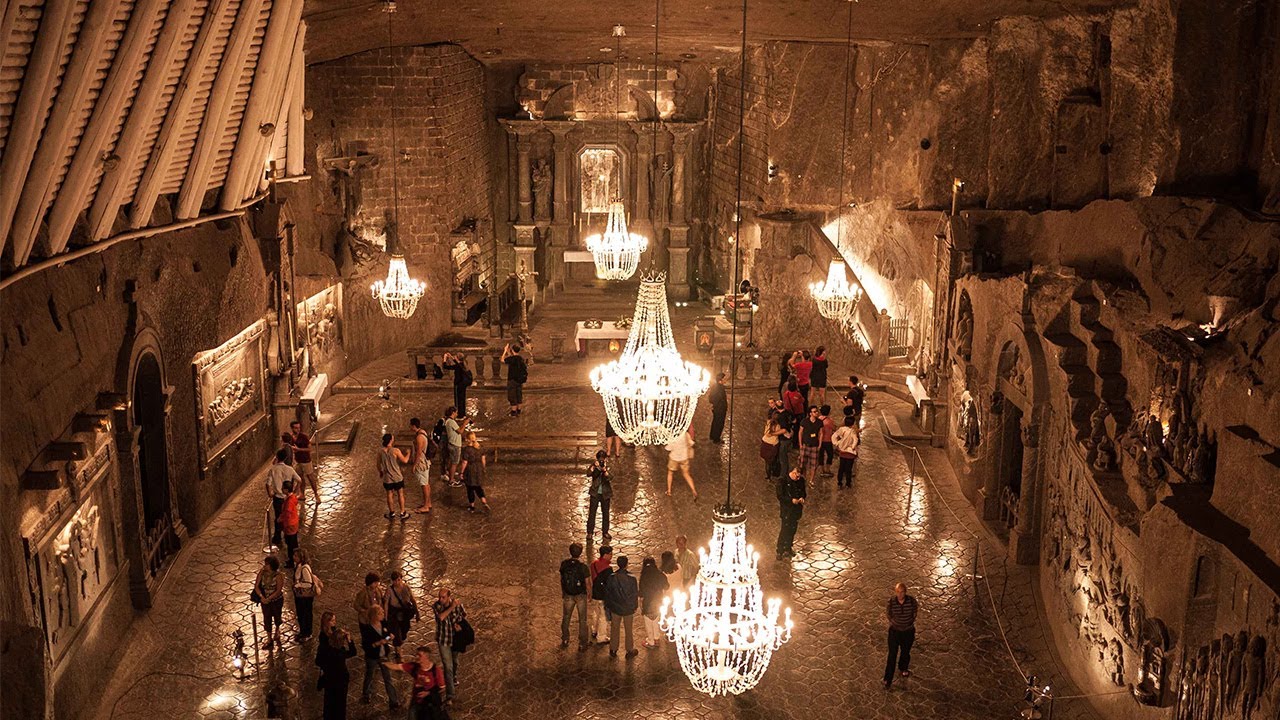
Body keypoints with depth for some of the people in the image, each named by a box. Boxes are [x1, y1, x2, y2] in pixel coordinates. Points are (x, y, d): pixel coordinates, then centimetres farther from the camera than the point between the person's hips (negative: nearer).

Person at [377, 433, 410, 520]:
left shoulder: (380, 452, -7)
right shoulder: (396, 450, -18)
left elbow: (379, 465, 2)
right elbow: (405, 460, -12)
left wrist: (380, 472, 21)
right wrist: (408, 454, 8)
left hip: (387, 478, 3)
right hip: (397, 477, -3)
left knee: (389, 495, 16)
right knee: (400, 494, 11)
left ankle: (392, 513, 27)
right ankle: (402, 513, 17)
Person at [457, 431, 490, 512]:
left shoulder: (466, 449, -21)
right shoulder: (479, 447, -3)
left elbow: (464, 463, -18)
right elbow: (483, 458, 6)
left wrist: (461, 472, -7)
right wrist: (483, 468, 19)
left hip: (470, 471, -5)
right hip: (479, 470, 5)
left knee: (470, 489, 10)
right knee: (478, 487, 17)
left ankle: (472, 506, 22)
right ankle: (484, 502, 2)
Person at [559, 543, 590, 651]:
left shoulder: (564, 563, -12)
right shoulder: (583, 566, -23)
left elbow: (561, 579, 1)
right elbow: (587, 582, -16)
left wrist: (562, 593, 13)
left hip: (568, 595, 3)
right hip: (581, 595, -3)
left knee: (566, 618, 23)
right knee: (582, 620, 13)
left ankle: (565, 641, 35)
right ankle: (582, 644, 20)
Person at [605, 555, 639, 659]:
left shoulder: (611, 577, -13)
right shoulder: (631, 578, -18)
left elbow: (607, 593, -3)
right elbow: (635, 594, -9)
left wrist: (608, 605, 11)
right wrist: (634, 606, 6)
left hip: (615, 608, 1)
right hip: (628, 608, -1)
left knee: (614, 629, 16)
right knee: (628, 630, 15)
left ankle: (613, 650, 26)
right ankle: (630, 650, 26)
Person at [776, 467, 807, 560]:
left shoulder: (801, 481, 1)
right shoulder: (782, 482, -14)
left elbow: (803, 492, 14)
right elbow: (780, 496, -14)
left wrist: (802, 498, -9)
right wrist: (791, 500, -25)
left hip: (797, 509, 5)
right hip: (786, 509, -5)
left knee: (793, 529, 13)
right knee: (785, 530, -5)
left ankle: (788, 548, 31)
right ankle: (780, 551, 5)